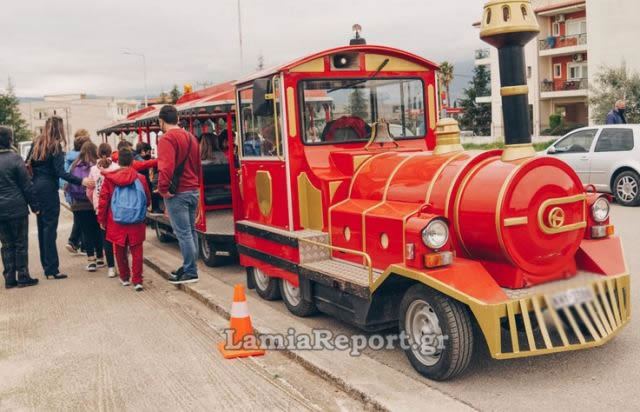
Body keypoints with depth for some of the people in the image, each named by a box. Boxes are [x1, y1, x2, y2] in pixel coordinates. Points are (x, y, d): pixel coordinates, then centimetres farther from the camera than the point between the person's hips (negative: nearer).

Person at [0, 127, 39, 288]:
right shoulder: (14, 158, -10)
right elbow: (26, 186, -9)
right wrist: (34, 206, -2)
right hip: (17, 208, -5)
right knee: (21, 244, 4)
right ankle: (23, 277, 7)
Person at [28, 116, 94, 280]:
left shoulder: (37, 143, 9)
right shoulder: (56, 146, -12)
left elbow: (27, 164, 12)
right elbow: (61, 172, -21)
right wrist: (81, 181, -26)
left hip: (36, 188, 7)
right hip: (48, 188, -7)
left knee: (42, 226, 14)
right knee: (50, 227, -5)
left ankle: (46, 265, 22)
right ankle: (52, 269, -4)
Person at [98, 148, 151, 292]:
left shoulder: (109, 179, -1)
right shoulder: (140, 178, 0)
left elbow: (103, 201, 0)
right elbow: (147, 200, 10)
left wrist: (101, 220, 10)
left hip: (117, 222, 0)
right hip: (136, 222, 0)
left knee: (120, 251, 16)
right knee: (136, 251, 5)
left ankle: (125, 277, 26)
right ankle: (137, 280, 0)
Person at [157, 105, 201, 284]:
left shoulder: (167, 138, -12)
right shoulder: (191, 137, 14)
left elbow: (166, 167, -24)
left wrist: (163, 188, -15)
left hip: (177, 193, -8)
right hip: (194, 190, 8)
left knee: (183, 233, -4)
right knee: (190, 231, 14)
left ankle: (190, 272, 0)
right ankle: (189, 267, 23)